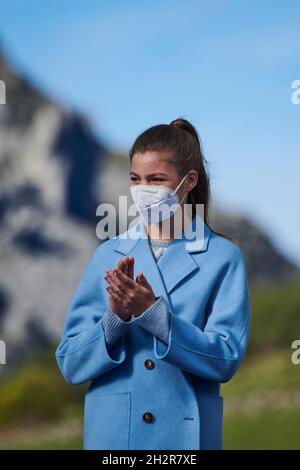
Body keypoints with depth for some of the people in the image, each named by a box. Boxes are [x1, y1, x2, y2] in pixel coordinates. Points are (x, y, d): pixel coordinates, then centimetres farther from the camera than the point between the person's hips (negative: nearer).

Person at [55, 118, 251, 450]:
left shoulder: (222, 257, -2)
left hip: (185, 435, -2)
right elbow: (70, 365, 1)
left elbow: (226, 360, -10)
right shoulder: (108, 255, 4)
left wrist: (153, 314, -19)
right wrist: (115, 319, -16)